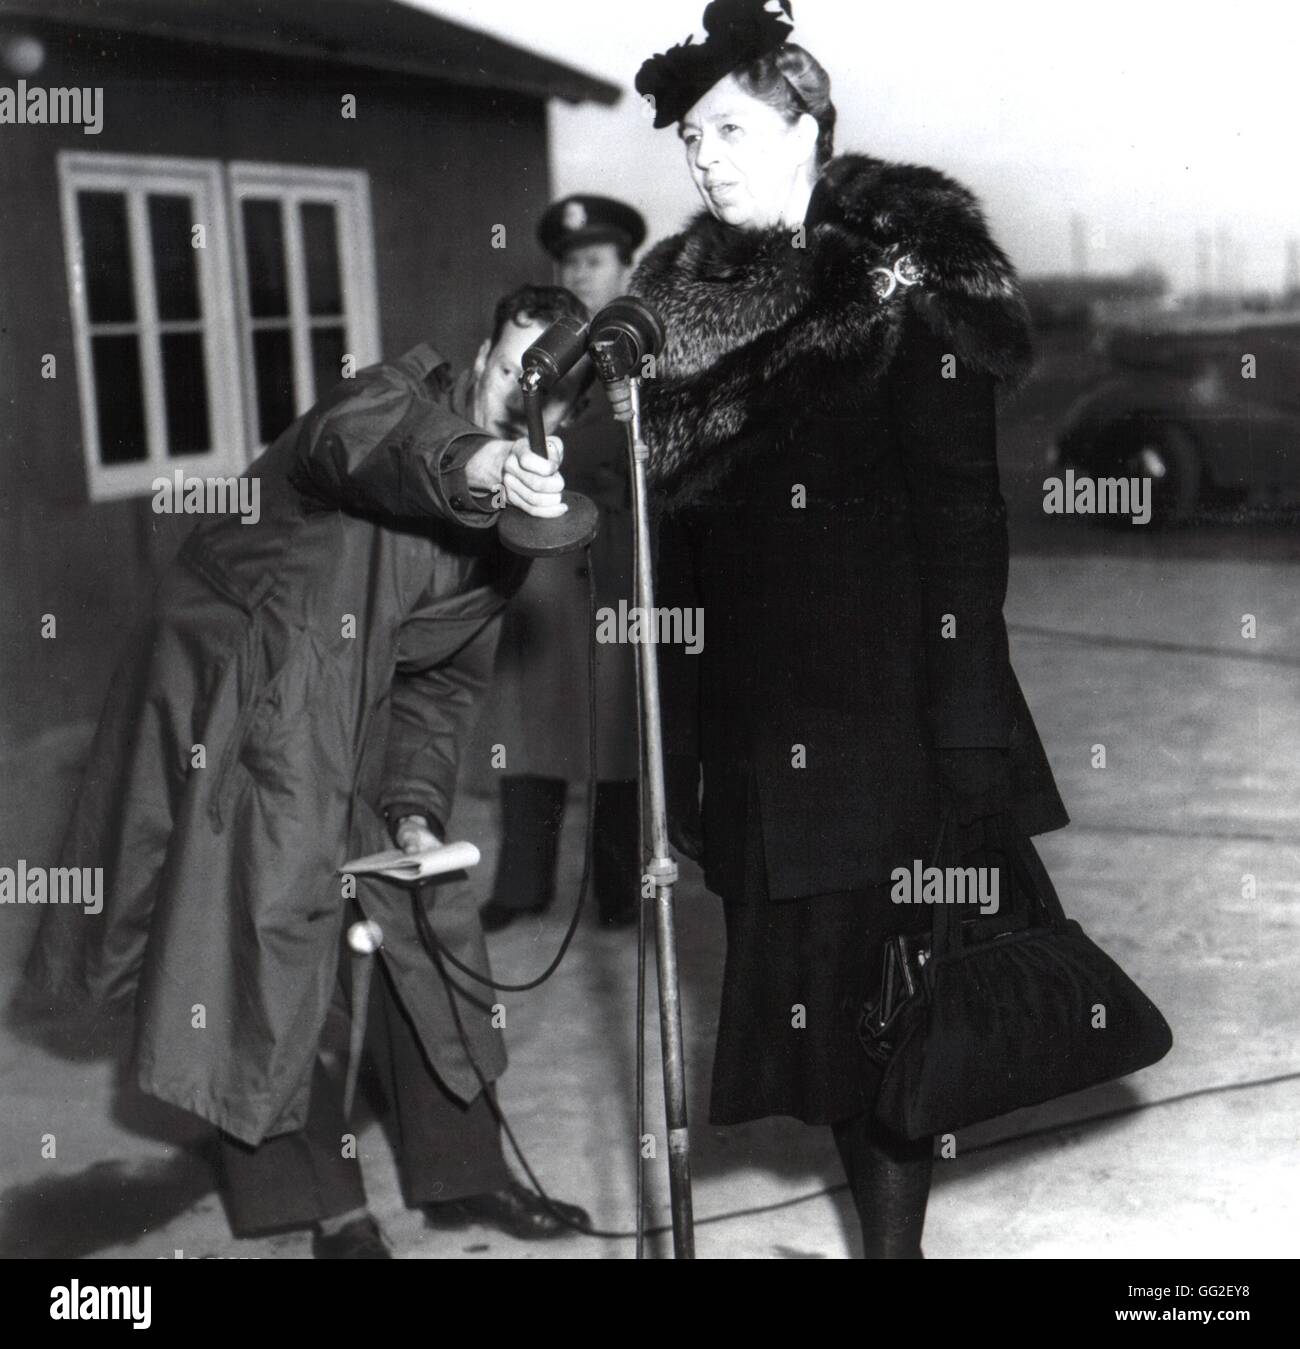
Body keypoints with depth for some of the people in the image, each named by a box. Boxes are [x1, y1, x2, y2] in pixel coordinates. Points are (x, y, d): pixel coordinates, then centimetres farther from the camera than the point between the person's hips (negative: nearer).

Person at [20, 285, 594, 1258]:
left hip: (348, 726, 7)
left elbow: (446, 685, 4)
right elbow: (355, 446, -39)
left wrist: (415, 807, -11)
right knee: (277, 928, -9)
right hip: (235, 689, -7)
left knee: (426, 921, 7)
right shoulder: (408, 393, -13)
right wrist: (472, 467, -60)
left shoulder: (514, 524, 6)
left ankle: (462, 1172, 23)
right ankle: (324, 1204, 6)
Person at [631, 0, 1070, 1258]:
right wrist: (668, 757, 5)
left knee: (881, 975, -1)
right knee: (795, 971, 8)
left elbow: (961, 498, -9)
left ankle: (896, 1233, 12)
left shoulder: (902, 270, -3)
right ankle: (881, 1212, 24)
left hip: (884, 706, -4)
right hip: (750, 719, 4)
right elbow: (664, 528, 8)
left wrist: (966, 718, -16)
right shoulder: (676, 297, 9)